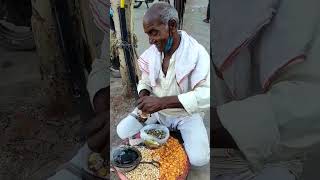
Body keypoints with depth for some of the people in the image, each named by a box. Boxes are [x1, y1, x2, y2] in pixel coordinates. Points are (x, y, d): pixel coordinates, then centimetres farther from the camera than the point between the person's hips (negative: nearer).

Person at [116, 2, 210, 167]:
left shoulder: (197, 53, -23)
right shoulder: (151, 52, -7)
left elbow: (206, 95, -34)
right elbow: (145, 82, 6)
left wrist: (162, 102, -41)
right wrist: (144, 97, -18)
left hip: (185, 113, -4)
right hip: (156, 109, 4)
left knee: (199, 158, -21)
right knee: (122, 131, -8)